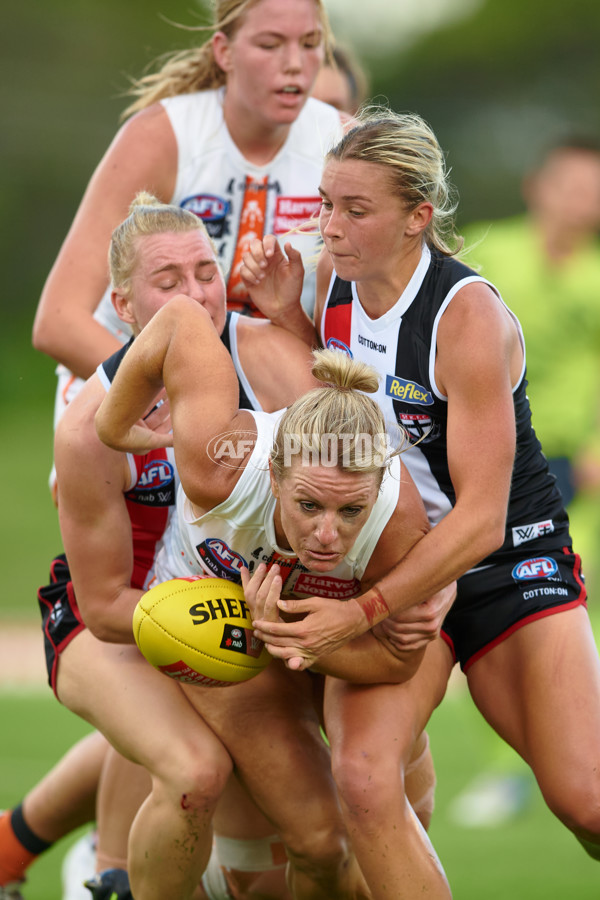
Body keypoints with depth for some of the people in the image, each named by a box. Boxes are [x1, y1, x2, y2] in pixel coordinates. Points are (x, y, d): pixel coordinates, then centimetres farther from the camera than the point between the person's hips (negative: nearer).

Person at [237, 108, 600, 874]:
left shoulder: (469, 317, -23)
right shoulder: (334, 277, -4)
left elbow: (480, 520, -24)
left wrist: (360, 615, -30)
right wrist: (287, 319, -4)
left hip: (508, 564, -4)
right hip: (389, 559, 4)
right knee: (359, 780, -22)